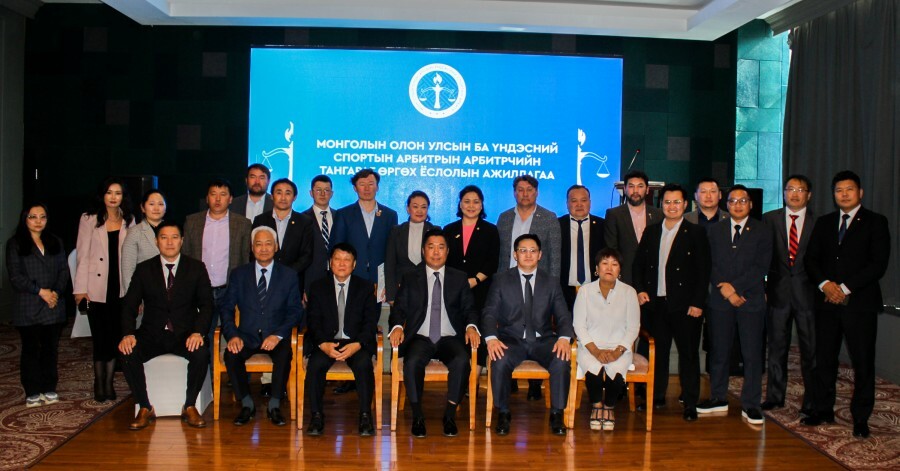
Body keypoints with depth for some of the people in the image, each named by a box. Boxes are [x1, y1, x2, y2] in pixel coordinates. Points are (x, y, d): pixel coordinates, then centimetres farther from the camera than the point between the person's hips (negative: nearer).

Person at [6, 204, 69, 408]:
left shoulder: (55, 242, 14)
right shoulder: (15, 244, 2)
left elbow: (64, 270, 8)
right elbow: (15, 276, -6)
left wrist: (56, 292, -8)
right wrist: (40, 291, -13)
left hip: (54, 306, 3)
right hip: (28, 308, -3)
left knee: (51, 348, 5)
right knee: (31, 349, 2)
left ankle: (49, 389, 14)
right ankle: (32, 393, 8)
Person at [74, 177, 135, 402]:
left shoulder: (128, 221, 10)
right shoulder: (89, 219, 3)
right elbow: (82, 255, 0)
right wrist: (80, 288, -7)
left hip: (120, 287, 2)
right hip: (97, 287, -2)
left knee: (115, 335, 5)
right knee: (100, 337, 1)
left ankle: (109, 382, 14)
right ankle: (99, 384, 13)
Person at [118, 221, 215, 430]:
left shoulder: (196, 268, 4)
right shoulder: (144, 269, 7)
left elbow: (206, 305, -1)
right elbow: (129, 305, 3)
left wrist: (198, 332, -20)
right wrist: (128, 334, -17)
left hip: (185, 334, -1)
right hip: (152, 333, 2)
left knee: (201, 353, -32)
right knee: (127, 352, -27)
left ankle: (190, 407, -12)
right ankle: (145, 408, -11)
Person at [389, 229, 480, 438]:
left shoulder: (459, 278, 16)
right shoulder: (410, 279, 14)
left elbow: (469, 309, 10)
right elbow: (399, 309, 8)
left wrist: (471, 326, -12)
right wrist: (397, 327, -14)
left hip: (450, 338, 1)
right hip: (420, 338, 0)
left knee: (462, 361, -33)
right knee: (412, 362, -34)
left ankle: (450, 415, -17)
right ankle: (417, 416, -17)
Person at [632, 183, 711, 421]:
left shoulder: (696, 233, -1)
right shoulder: (651, 232, 11)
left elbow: (703, 271, -4)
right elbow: (638, 264, 16)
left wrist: (698, 303, -10)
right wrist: (639, 290, 2)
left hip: (685, 304, -4)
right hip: (655, 303, 4)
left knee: (688, 353, 3)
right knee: (657, 351, 10)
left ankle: (690, 404, 10)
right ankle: (657, 397, 22)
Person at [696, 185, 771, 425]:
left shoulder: (762, 231, 3)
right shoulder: (715, 230, 11)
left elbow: (761, 267, -6)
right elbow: (710, 264, 4)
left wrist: (735, 286, -13)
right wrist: (724, 289, -10)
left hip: (751, 299, -2)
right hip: (720, 300, 2)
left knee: (752, 353, 0)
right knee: (718, 351, 7)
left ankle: (750, 404, 8)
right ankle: (718, 398, 20)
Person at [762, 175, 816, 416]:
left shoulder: (819, 222, 3)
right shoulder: (770, 219, 6)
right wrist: (761, 287, -1)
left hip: (807, 293, -1)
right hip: (778, 292, 1)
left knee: (810, 348, 2)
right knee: (776, 348, 10)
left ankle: (811, 401, 13)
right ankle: (775, 396, 21)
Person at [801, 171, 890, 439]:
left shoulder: (875, 222, 1)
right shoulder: (824, 223, 14)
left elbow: (878, 264, -8)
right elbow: (811, 259, 9)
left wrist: (845, 287, -14)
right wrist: (825, 284, -9)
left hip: (860, 303, -4)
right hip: (827, 302, 4)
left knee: (863, 363, 1)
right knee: (824, 359, 8)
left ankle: (860, 418, 11)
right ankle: (823, 410, 18)